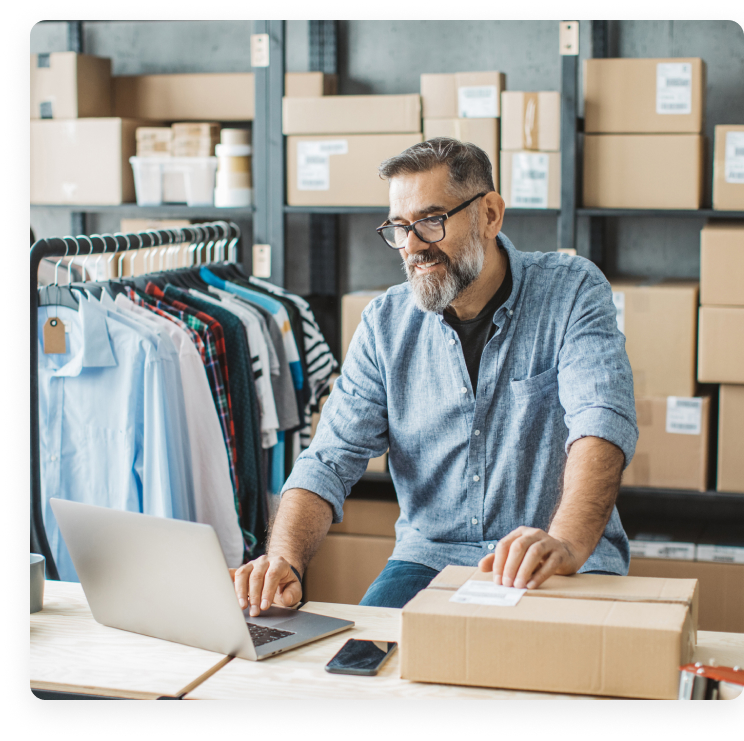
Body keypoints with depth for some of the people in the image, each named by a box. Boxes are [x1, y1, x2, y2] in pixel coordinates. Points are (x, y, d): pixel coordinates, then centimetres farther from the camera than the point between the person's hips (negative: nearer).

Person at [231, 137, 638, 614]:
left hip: (571, 564, -2)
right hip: (431, 559, 2)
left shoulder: (572, 292, -6)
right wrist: (285, 560, -22)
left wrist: (565, 544, -42)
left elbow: (602, 423, -22)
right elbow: (332, 460, -1)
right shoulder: (385, 324, 4)